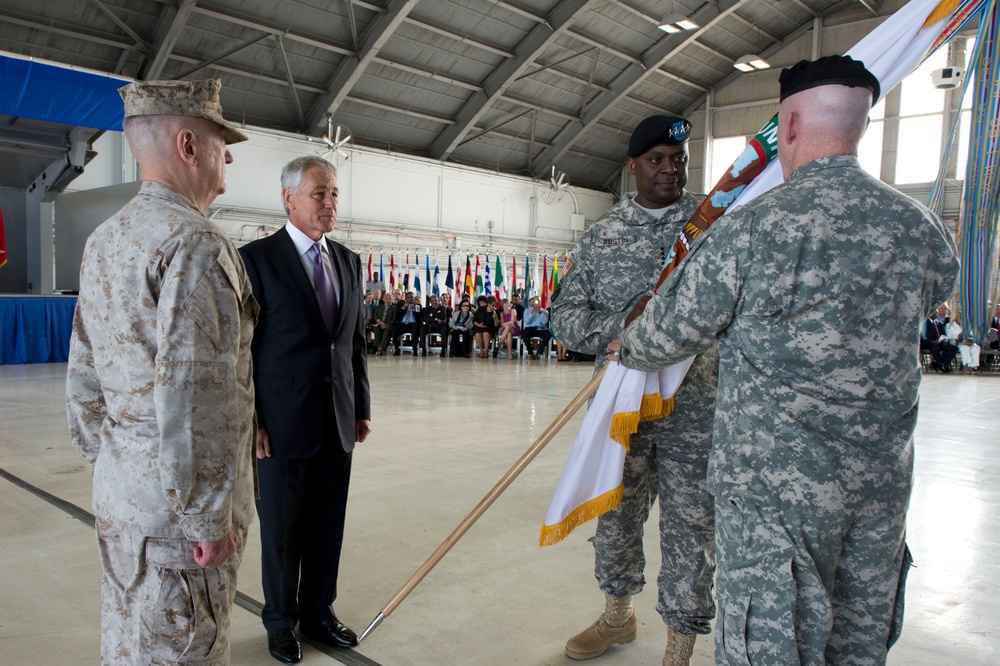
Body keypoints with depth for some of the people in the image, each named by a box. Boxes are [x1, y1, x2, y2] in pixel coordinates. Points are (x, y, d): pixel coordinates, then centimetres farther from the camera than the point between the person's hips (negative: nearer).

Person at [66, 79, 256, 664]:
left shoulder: (104, 241, 9)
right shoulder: (198, 244, -20)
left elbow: (84, 371, 14)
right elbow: (195, 396, -26)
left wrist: (103, 460, 23)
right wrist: (210, 519, -19)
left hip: (119, 490, 9)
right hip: (176, 504, -9)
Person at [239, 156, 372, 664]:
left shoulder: (348, 262, 10)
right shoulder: (256, 258, -7)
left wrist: (362, 408, 11)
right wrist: (250, 423, -11)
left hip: (339, 424, 5)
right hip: (283, 425, -5)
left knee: (327, 526, 15)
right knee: (282, 530, 11)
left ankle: (318, 612, 34)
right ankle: (280, 622, 31)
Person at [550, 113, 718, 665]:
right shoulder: (601, 236, 5)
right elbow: (564, 317, 0)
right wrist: (626, 319, -17)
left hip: (694, 410, -2)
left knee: (689, 526, 6)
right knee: (616, 512, 18)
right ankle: (618, 615, 43)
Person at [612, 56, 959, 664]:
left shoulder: (752, 228, -16)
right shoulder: (920, 228, 1)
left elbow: (672, 329, -6)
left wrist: (627, 349, 16)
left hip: (776, 481, -6)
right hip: (884, 480, 6)